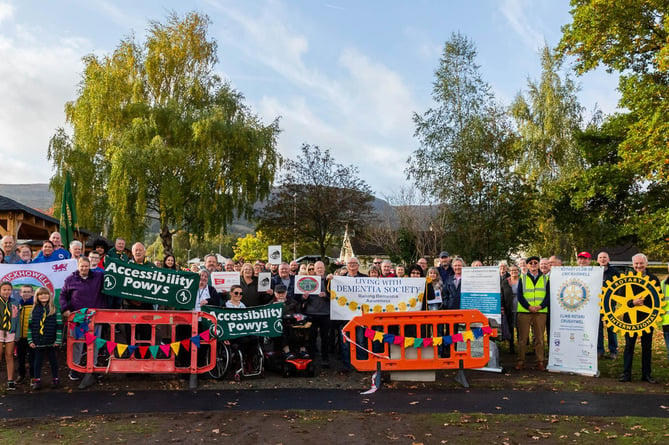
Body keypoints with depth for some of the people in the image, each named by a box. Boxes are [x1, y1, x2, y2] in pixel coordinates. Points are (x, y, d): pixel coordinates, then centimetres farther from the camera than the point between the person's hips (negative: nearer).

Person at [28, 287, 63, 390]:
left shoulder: (54, 309, -3)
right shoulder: (34, 310, 4)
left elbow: (59, 326, -4)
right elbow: (30, 326, 6)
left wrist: (58, 340, -9)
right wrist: (30, 340, 0)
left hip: (51, 342, -2)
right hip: (38, 342, 2)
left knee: (53, 360, 10)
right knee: (38, 360, 10)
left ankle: (55, 379, 21)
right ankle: (37, 380, 21)